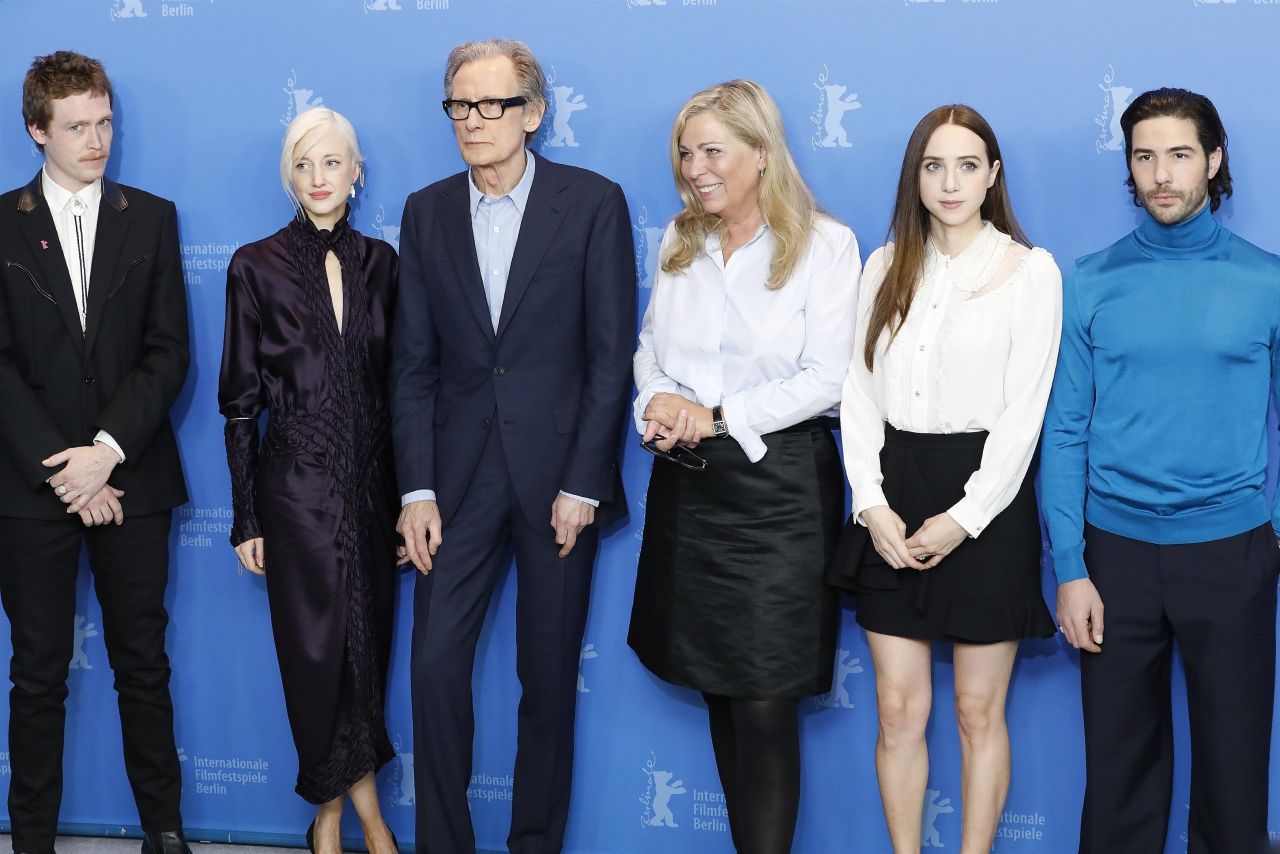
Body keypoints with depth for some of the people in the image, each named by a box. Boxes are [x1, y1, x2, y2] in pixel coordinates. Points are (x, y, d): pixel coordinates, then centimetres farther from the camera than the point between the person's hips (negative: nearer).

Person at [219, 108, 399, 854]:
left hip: (373, 481, 3)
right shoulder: (256, 266, -3)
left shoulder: (379, 261, 6)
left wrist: (409, 488, 6)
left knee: (366, 644, 7)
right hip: (297, 483, -3)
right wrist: (245, 517, -4)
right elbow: (240, 398, -2)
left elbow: (395, 378, 9)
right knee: (316, 649, 2)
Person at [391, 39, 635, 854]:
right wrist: (417, 489, -2)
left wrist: (581, 485, -11)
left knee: (550, 677, 7)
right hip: (461, 473, 3)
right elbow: (414, 362, 6)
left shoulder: (594, 201, -3)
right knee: (436, 667, 0)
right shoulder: (426, 212, 7)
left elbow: (613, 355, -6)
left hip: (559, 474, -2)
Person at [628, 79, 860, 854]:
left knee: (764, 700, -5)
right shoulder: (679, 242, 11)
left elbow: (827, 378, -12)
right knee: (717, 685, 12)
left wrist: (717, 415, -16)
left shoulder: (825, 244, -7)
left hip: (777, 486, -5)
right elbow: (651, 345, 13)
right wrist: (658, 400, -9)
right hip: (688, 483, 6)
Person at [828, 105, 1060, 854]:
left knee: (979, 714, 6)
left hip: (985, 503, -3)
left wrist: (964, 517, -14)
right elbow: (860, 392, 5)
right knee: (899, 710, 7)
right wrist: (872, 504, -7)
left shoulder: (1030, 270, -3)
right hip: (895, 496, 4)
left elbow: (1025, 411, -8)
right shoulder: (886, 266, 9)